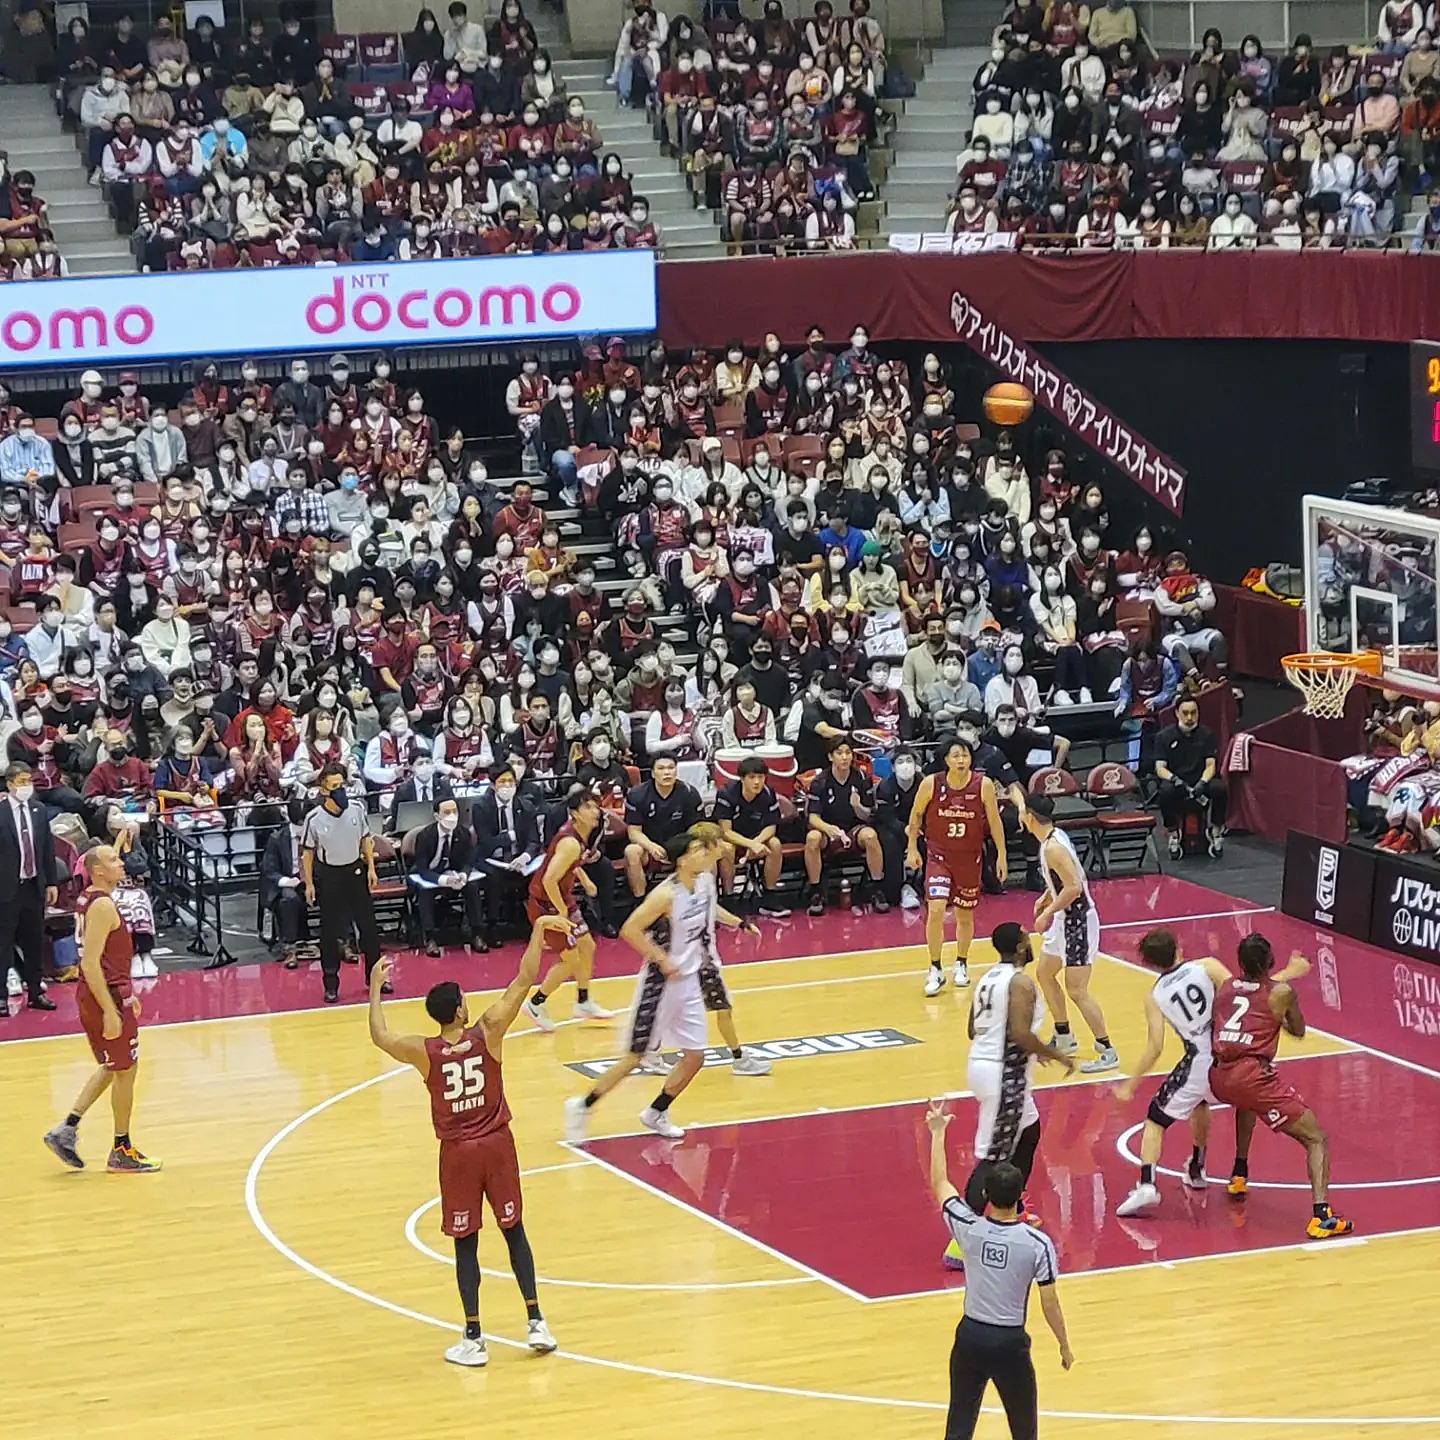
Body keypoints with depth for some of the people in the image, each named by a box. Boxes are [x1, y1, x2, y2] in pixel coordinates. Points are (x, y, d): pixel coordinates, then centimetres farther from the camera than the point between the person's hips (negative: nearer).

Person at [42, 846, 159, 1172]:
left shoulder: (87, 900, 11)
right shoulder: (103, 906, -19)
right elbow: (91, 964, -25)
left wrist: (125, 993, 25)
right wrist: (110, 1010, -25)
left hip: (92, 996, 10)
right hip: (108, 997, -10)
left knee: (110, 1069, 20)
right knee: (125, 1071, 3)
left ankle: (66, 1128, 15)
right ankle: (121, 1151, 12)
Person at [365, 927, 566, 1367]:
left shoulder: (423, 1051, -13)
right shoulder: (488, 1033, -12)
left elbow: (379, 1036, 1)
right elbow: (523, 982, -8)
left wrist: (376, 987, 12)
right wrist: (538, 931, -1)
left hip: (458, 1152, -1)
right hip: (497, 1144, 1)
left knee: (466, 1244, 5)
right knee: (514, 1231, 14)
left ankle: (473, 1339, 7)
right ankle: (535, 1322, 14)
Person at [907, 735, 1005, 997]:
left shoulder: (984, 784, -14)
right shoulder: (931, 784, -15)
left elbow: (994, 821, -2)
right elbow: (916, 815, 2)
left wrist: (1001, 854, 1)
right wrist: (912, 848, 4)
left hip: (970, 857, 1)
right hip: (938, 855, -1)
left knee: (965, 914, 13)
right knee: (936, 910, -16)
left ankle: (961, 964, 35)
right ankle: (935, 970, -3)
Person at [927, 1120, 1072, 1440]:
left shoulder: (969, 1229, -10)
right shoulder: (1037, 1244, -15)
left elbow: (939, 1183, 6)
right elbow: (1049, 1303, -9)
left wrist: (937, 1132, 16)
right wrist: (1064, 1345, 6)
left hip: (970, 1336, 2)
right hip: (1010, 1342, -2)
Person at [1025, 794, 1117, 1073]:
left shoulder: (1053, 848, -24)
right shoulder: (1054, 837, 7)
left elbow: (1074, 887, -29)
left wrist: (1048, 912, -20)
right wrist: (1047, 897, 13)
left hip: (1078, 921, -11)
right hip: (1066, 917, 11)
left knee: (1077, 991, -9)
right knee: (1044, 973, 22)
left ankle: (1107, 1052, -4)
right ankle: (1064, 1038, 33)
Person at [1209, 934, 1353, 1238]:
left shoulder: (1225, 987, 16)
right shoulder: (1282, 992, 5)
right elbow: (1298, 1032, 20)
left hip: (1218, 1076, 6)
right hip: (1252, 1073, -6)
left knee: (1247, 1101, 44)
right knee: (1316, 1140, 2)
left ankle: (1239, 1175, 46)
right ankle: (1322, 1216, -18)